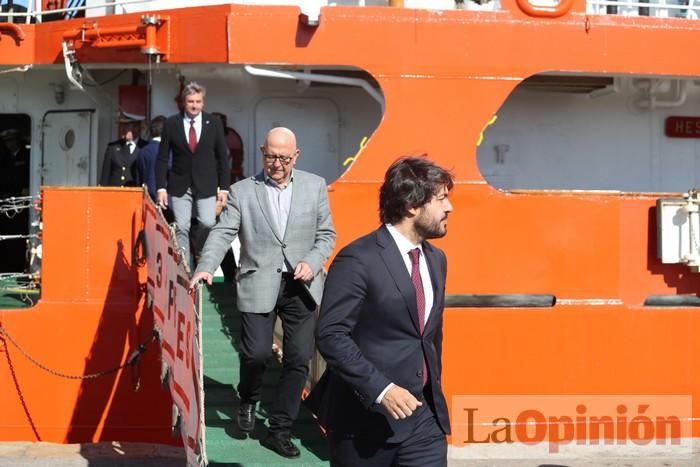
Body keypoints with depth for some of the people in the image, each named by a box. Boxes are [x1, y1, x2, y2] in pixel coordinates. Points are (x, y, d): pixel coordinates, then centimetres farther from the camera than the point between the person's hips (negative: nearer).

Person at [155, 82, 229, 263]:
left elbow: (222, 157, 5)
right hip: (179, 185, 0)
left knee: (208, 223, -13)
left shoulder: (214, 123, 2)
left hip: (206, 185, 0)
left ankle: (198, 248, 18)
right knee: (181, 228, -3)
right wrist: (161, 187, -5)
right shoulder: (171, 124, 1)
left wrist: (224, 188, 0)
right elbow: (162, 159, 3)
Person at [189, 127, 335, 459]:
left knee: (298, 359, 2)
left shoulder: (315, 186, 6)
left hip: (301, 286, 2)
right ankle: (248, 401, 27)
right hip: (258, 285, -2)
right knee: (256, 353, -8)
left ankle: (280, 431, 16)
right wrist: (205, 267, -21)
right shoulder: (242, 191, 2)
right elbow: (222, 233, -5)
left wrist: (313, 262, -9)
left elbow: (326, 234, 9)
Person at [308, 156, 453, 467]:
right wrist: (381, 389, -24)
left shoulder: (436, 259, 12)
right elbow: (331, 335, -18)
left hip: (422, 413, 6)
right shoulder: (358, 259, -13)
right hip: (365, 417, -6)